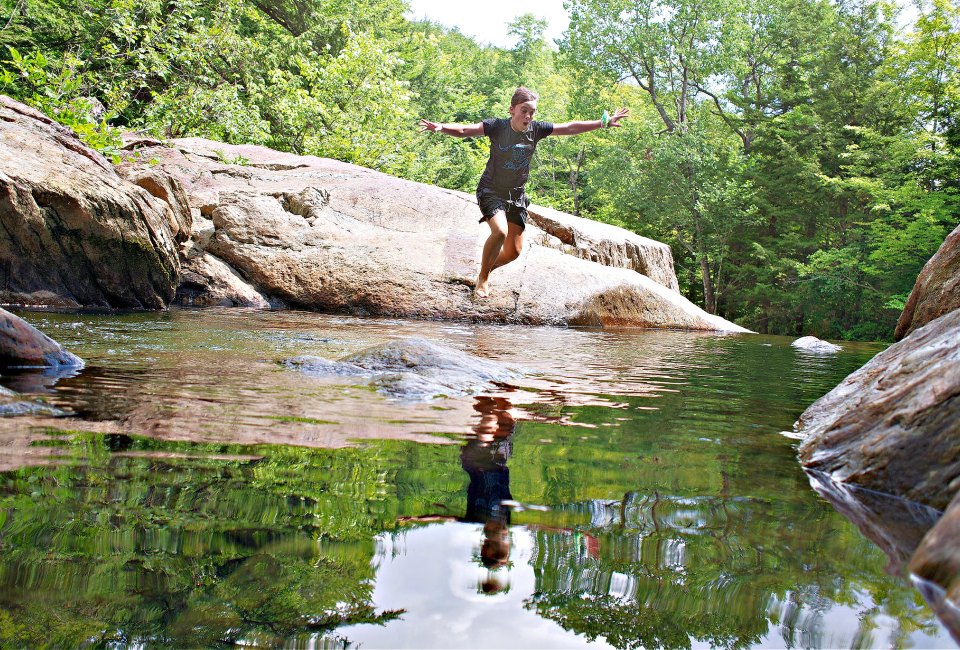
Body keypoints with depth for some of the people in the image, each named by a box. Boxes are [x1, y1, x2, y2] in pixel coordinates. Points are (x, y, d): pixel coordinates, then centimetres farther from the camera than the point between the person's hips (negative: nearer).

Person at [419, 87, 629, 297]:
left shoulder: (536, 129, -5)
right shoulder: (497, 126, -14)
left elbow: (569, 128, 1)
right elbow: (464, 130, -20)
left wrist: (604, 123, -1)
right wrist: (441, 127, -39)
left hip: (516, 194, 5)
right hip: (491, 190, -5)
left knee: (514, 251, 3)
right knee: (500, 231, -30)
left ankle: (487, 268, 34)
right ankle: (483, 278, -8)